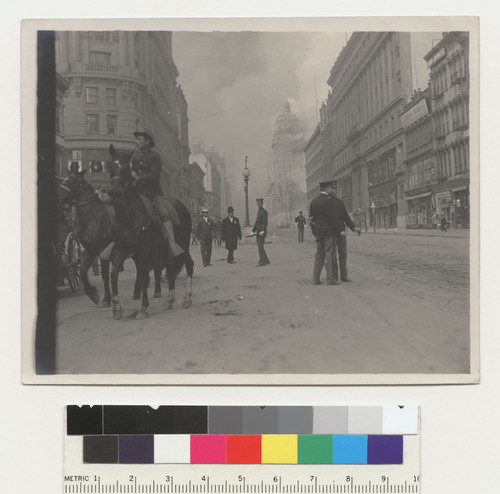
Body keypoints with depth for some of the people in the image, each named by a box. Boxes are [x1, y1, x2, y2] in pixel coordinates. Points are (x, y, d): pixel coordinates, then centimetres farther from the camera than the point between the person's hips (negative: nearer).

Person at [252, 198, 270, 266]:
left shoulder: (264, 212, -9)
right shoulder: (258, 212, 19)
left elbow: (265, 222, -18)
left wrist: (263, 231, -27)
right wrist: (253, 230, 16)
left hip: (262, 232, -9)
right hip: (258, 232, 9)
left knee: (260, 246, -13)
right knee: (259, 246, 10)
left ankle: (262, 261, -14)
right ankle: (266, 260, 17)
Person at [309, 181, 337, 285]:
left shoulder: (313, 201, 10)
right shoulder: (328, 200, -11)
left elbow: (311, 218, 13)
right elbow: (332, 216, -14)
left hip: (318, 232, 6)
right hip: (328, 231, -6)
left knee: (318, 255, 10)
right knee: (329, 255, -3)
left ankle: (316, 278, 10)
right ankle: (330, 279, -2)